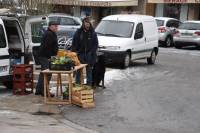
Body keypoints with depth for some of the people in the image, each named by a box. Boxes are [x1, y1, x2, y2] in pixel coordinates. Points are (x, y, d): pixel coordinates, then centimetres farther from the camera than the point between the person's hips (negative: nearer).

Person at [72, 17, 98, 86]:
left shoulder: (92, 32, 4)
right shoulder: (78, 32, 1)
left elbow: (96, 44, 6)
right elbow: (74, 44, 1)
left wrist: (93, 52, -6)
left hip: (89, 54, 1)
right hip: (80, 53, -1)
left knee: (89, 70, 6)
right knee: (78, 70, 1)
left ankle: (89, 85, 13)